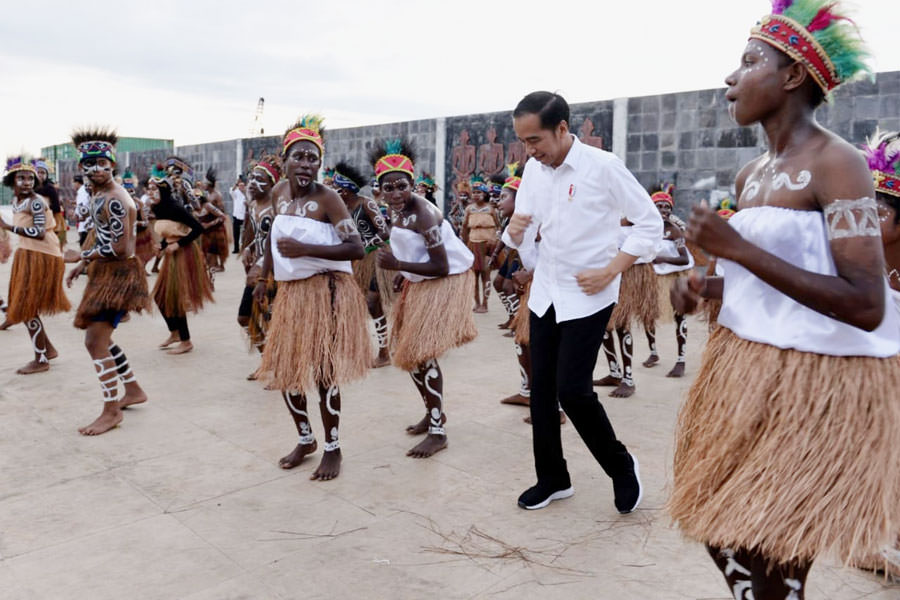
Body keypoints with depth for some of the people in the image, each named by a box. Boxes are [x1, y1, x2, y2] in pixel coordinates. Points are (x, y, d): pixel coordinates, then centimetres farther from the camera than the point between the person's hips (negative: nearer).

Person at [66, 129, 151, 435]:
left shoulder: (115, 200, -20)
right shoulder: (97, 193, 10)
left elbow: (120, 248, -24)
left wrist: (83, 256, -11)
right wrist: (83, 265, 11)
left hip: (119, 273, -10)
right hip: (105, 272, 10)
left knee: (95, 341, -9)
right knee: (101, 338, 18)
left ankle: (112, 411, 2)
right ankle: (133, 391, 31)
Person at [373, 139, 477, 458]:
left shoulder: (422, 213, -25)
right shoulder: (395, 211, 1)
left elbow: (441, 267, -28)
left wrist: (398, 266, -31)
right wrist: (402, 272, 2)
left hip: (445, 282, -9)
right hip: (419, 282, 10)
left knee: (422, 354, -11)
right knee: (406, 350, 15)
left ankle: (437, 432, 0)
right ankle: (433, 412, 34)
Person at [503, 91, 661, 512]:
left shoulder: (603, 166, -14)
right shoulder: (533, 169, 3)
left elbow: (650, 223, -8)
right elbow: (523, 235, 9)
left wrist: (610, 272, -16)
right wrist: (515, 232, -16)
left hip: (587, 297, -6)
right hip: (545, 292, 6)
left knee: (572, 390, -9)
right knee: (541, 390, 8)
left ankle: (622, 468, 17)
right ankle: (552, 478, 25)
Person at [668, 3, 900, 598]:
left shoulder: (837, 164, -15)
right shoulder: (751, 175, 9)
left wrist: (737, 248, -24)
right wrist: (704, 286, 0)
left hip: (818, 380, -8)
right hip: (745, 369, 8)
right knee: (720, 530, 15)